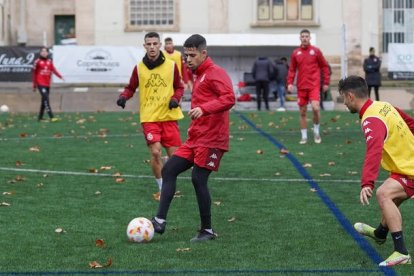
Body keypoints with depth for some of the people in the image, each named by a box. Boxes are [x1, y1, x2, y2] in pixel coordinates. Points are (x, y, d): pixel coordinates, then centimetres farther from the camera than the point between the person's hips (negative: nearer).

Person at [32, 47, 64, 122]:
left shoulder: (50, 61, 8)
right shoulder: (37, 62, -3)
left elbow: (53, 70, -7)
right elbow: (34, 73, 1)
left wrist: (60, 76, -26)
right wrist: (34, 85, 2)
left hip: (47, 84, 6)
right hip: (41, 84, -6)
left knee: (44, 101, 12)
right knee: (46, 99, -17)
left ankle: (40, 117, 23)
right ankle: (51, 117, -24)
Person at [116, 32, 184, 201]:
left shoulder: (171, 66, 1)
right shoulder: (139, 68, 2)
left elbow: (179, 87, 10)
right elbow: (130, 88, 11)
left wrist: (176, 98, -10)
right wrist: (124, 97, -10)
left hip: (169, 116, 1)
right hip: (149, 117, -1)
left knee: (174, 154, 0)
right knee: (155, 152, -13)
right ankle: (162, 189, 5)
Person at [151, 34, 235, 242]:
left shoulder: (215, 73, -11)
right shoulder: (198, 75, 18)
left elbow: (229, 98, -25)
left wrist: (204, 109, -36)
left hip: (211, 139, -10)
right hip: (195, 138, 10)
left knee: (198, 179, -10)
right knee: (169, 170, 3)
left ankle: (207, 231, 2)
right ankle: (160, 221, 2)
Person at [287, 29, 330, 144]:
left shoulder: (316, 51, 1)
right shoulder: (295, 53, 6)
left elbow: (324, 67, 5)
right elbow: (292, 69, 9)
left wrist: (326, 83, 2)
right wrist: (290, 83, -3)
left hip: (314, 86, -2)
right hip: (301, 87, 3)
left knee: (315, 108, -19)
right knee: (302, 112, 4)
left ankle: (316, 131, 4)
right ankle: (304, 136, 14)